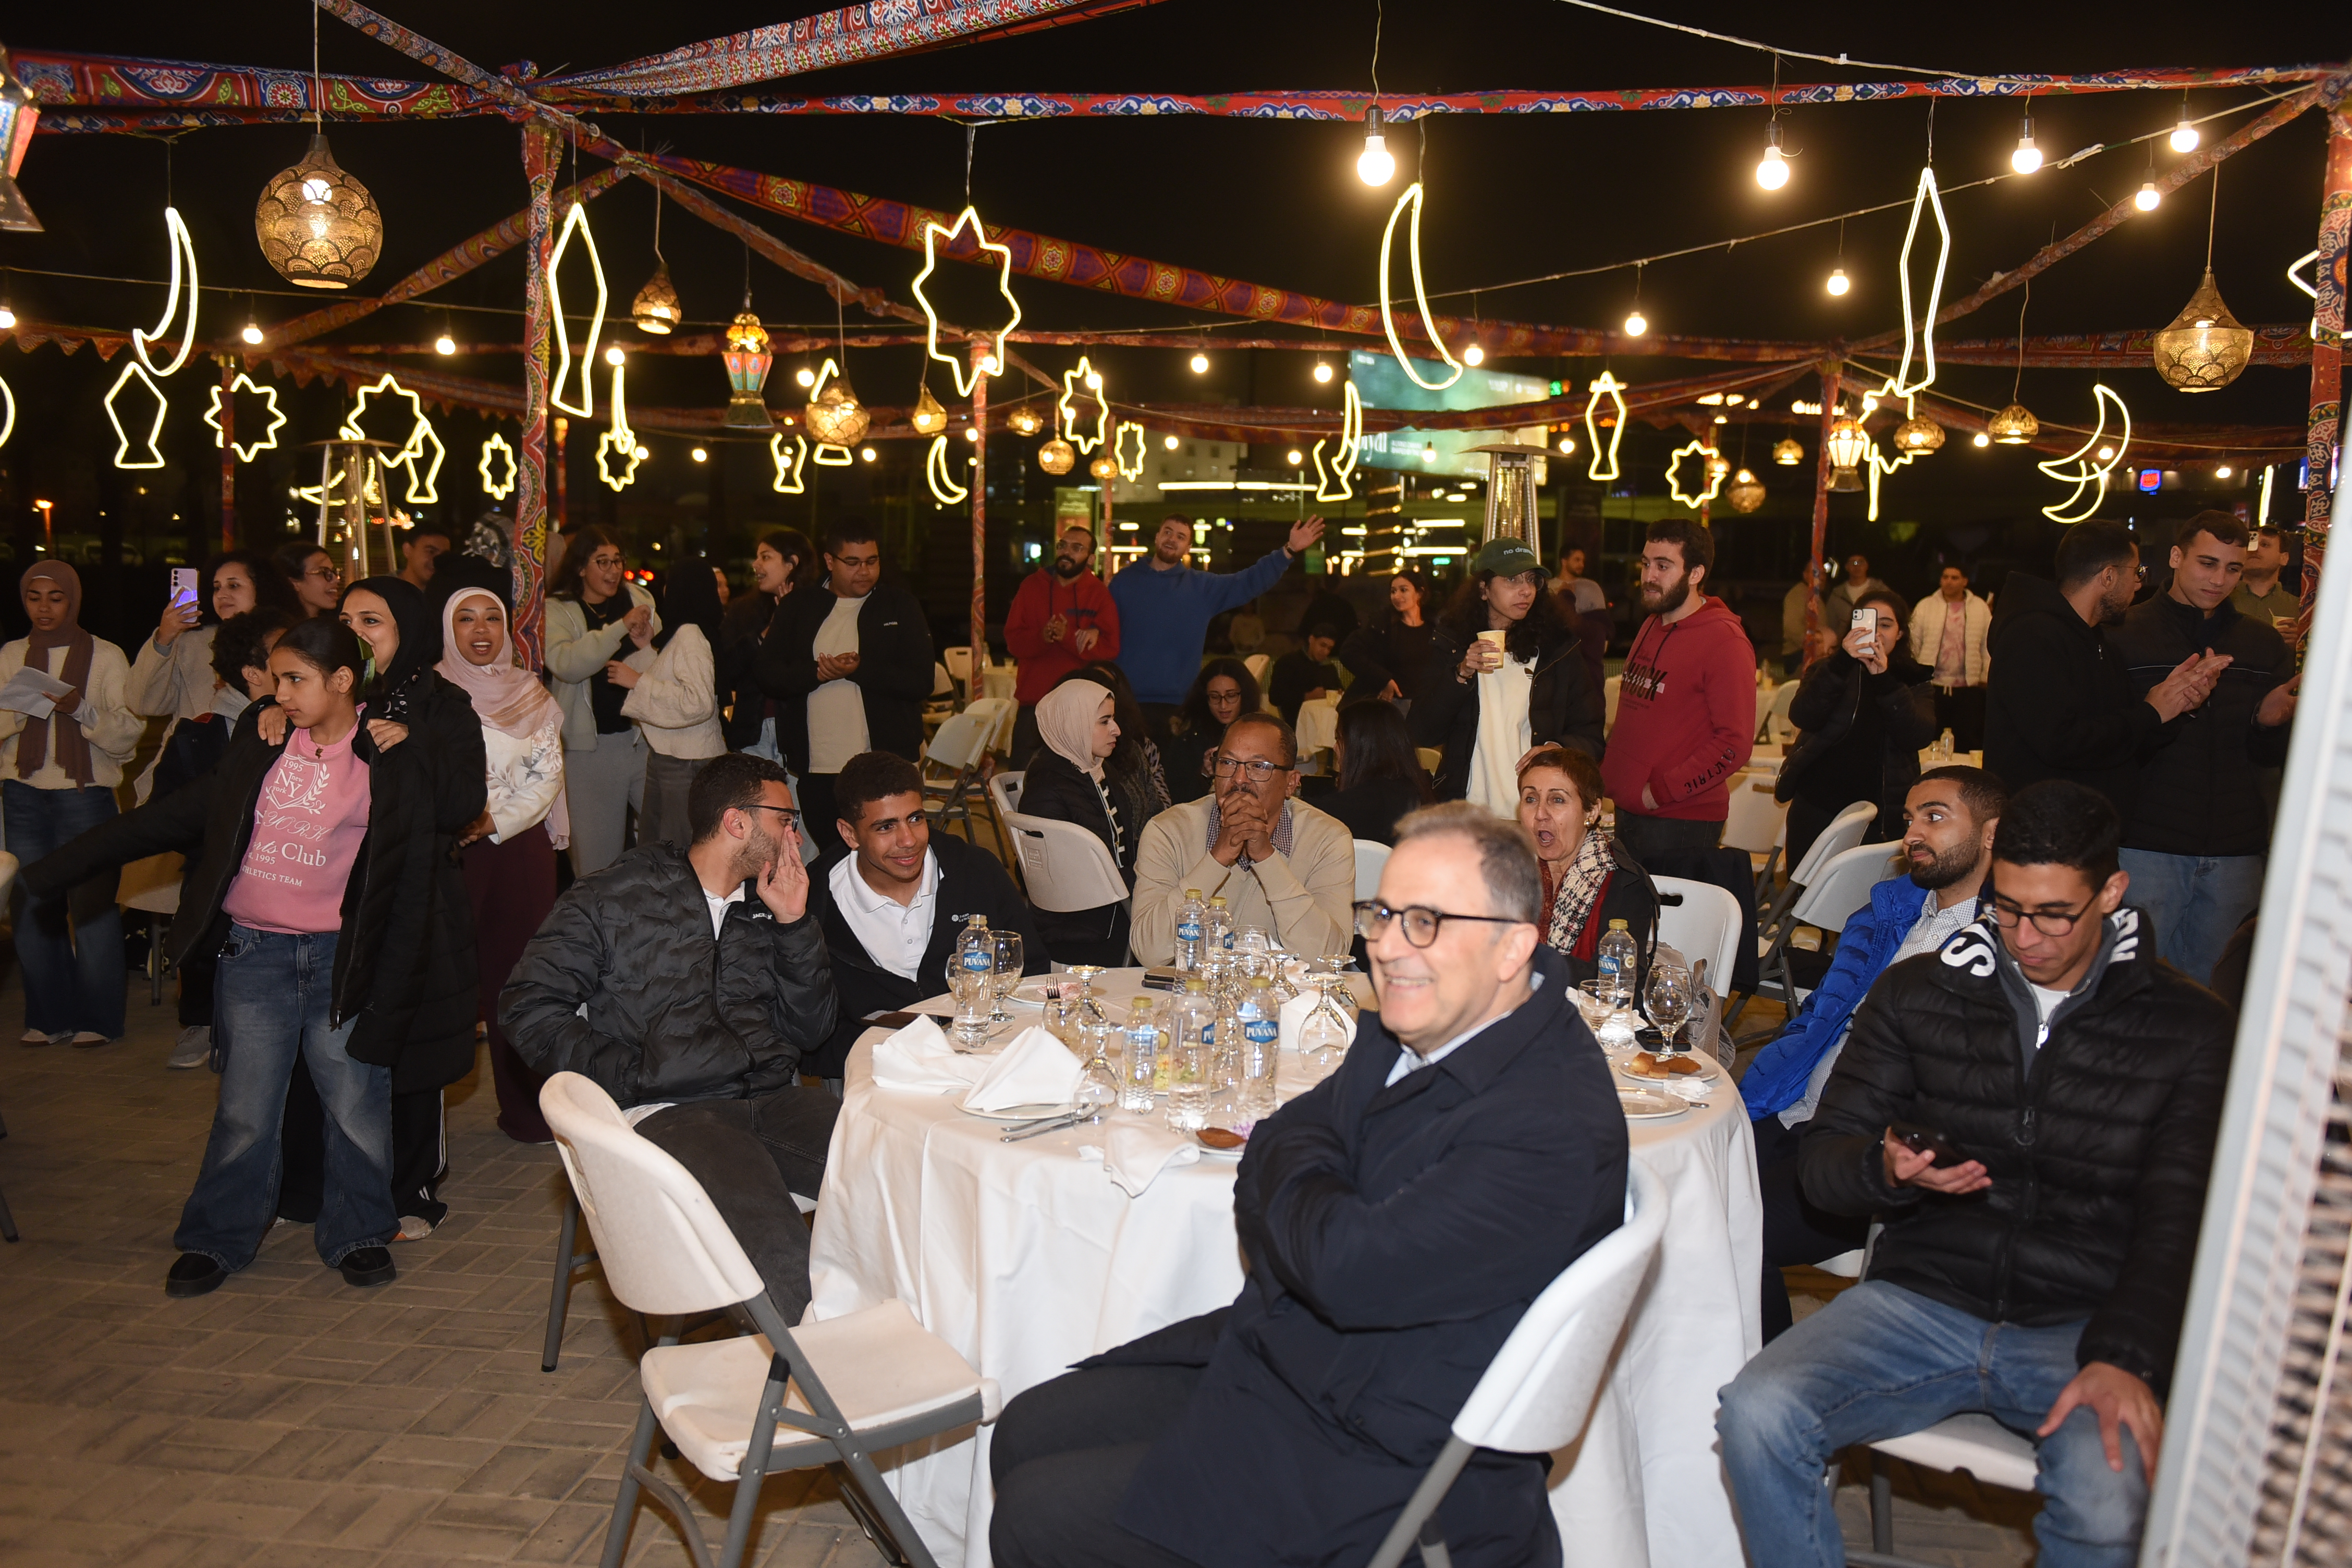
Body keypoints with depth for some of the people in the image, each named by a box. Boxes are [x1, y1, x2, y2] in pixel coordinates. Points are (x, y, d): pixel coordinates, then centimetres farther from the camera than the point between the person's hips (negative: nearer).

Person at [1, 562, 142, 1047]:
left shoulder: (106, 657, 3)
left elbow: (128, 734, -6)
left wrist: (79, 708, -21)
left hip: (85, 795, -3)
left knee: (93, 908, -5)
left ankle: (97, 1020, 4)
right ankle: (50, 1016, 14)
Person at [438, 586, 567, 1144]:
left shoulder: (531, 694, 10)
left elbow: (549, 773, 5)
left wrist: (495, 822, -7)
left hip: (520, 844, 2)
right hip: (449, 848, -2)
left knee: (517, 972, 2)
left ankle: (526, 1109, 9)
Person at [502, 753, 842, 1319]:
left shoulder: (765, 907, 21)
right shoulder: (611, 900, 7)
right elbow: (528, 1007, 3)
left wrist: (794, 924, 6)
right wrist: (628, 1076, -6)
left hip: (776, 1098, 5)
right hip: (672, 1114, -5)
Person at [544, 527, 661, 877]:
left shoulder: (639, 600, 9)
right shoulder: (556, 611, -1)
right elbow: (565, 663, -20)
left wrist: (646, 644, -7)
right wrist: (621, 627, -23)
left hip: (644, 736, 3)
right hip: (592, 746, -2)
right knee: (597, 854, 5)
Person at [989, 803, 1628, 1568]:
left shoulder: (1554, 1125, -28)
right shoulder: (1411, 1030, 2)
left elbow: (1351, 1267, -31)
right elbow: (1270, 1150, 7)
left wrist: (1292, 1166, -11)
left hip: (1388, 1475, -8)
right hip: (1278, 1352, 9)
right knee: (1025, 1433, 11)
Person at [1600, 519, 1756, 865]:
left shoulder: (1725, 641, -12)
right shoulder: (1651, 627, 15)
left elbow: (1735, 742, -18)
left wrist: (1660, 791, -18)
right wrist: (1606, 770, 7)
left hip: (1681, 823, -8)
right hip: (1627, 813, 8)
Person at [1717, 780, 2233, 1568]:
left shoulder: (2188, 1025, 3)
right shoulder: (1916, 992, 7)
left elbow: (2178, 1217, -3)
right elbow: (1822, 1161, 7)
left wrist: (2124, 1358, -19)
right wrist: (1888, 1169, -17)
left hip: (2082, 1325, -1)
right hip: (1921, 1299, 1)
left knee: (2111, 1496, -33)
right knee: (1756, 1412, -26)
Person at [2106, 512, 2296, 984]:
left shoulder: (2264, 643, 11)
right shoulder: (2126, 635, -2)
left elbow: (2276, 756, 13)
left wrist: (2270, 723, -8)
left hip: (2235, 849, 4)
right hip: (2149, 843, -4)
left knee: (2211, 991, 13)